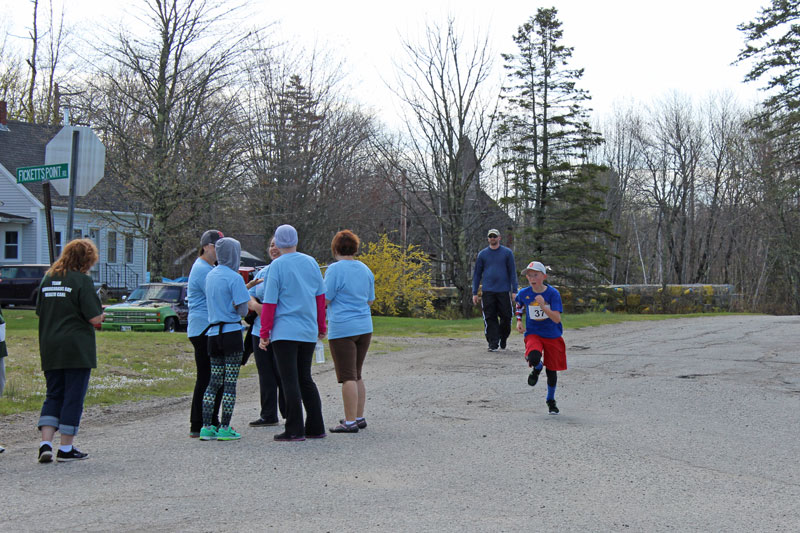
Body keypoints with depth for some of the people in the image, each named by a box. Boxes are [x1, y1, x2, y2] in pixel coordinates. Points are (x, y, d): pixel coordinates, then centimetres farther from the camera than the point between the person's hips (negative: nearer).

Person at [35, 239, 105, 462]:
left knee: (53, 396, 13)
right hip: (77, 348, -6)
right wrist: (101, 314, 6)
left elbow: (40, 311, 15)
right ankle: (66, 448, 7)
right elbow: (95, 318, -14)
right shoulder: (82, 280, -11)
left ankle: (45, 443, 0)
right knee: (73, 397, 3)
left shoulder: (48, 278, 9)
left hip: (49, 349, 6)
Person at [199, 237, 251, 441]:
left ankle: (207, 427, 8)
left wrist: (246, 287, 21)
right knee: (230, 382, -1)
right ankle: (225, 428, 0)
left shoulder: (210, 276, 11)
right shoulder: (234, 278, -11)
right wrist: (244, 301, 7)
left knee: (214, 382, 11)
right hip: (231, 333, -7)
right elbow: (242, 310, -13)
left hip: (213, 334, 7)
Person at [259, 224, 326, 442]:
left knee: (290, 381, -3)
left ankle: (295, 430, -3)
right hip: (308, 332, 6)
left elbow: (269, 303, -9)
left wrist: (264, 333, -4)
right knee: (305, 378, 14)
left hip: (285, 332, -5)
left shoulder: (277, 266, -7)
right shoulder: (311, 262, 8)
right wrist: (321, 326, 22)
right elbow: (321, 297, 12)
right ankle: (316, 427, 13)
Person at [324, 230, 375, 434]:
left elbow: (325, 300, -11)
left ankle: (350, 421, -4)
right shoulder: (365, 270, 10)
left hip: (342, 329, -7)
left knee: (348, 377, -5)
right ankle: (359, 417, 20)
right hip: (364, 327, 7)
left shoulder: (335, 269, -11)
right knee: (357, 375, 16)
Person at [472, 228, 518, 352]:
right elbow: (477, 274, 13)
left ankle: (503, 339, 24)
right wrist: (474, 293, 6)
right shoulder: (482, 254, 10)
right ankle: (493, 344, 0)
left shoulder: (507, 253, 7)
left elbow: (512, 272, 6)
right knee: (490, 318, -3)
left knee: (506, 317, 1)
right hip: (488, 292, 1)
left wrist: (514, 291, -2)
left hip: (504, 291, -1)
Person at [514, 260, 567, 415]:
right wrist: (519, 321, 7)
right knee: (534, 358, -31)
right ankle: (537, 369, 8)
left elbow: (557, 319, -22)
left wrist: (543, 306, -34)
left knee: (552, 370, 8)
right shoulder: (524, 293, -6)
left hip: (553, 336, 0)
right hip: (533, 334, 0)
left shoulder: (553, 293, -14)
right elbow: (519, 305, 20)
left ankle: (551, 400, 32)